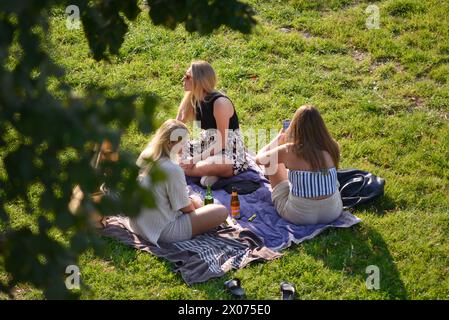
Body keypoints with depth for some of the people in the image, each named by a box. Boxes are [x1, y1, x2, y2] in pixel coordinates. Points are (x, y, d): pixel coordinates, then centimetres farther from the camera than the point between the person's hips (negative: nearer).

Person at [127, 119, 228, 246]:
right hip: (162, 232, -9)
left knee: (196, 202, 26)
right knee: (221, 211, -10)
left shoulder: (145, 157, 0)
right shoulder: (172, 170, -25)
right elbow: (186, 208, -14)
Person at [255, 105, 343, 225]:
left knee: (271, 161, 16)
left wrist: (278, 139, 16)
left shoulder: (290, 151, -18)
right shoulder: (332, 148, -11)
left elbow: (259, 159, 1)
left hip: (298, 216, -3)